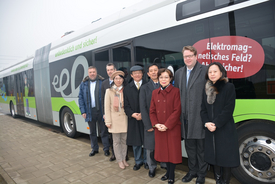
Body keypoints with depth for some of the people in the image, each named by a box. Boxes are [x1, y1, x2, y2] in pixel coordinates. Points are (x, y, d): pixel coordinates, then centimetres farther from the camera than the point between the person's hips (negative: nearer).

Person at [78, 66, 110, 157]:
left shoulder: (102, 82, -5)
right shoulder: (84, 84, 5)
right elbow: (80, 98, 5)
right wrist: (83, 111, -2)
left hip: (100, 111, -3)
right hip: (90, 111, 3)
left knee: (103, 131, 7)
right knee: (92, 132, 16)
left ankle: (106, 149, 23)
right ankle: (94, 149, 32)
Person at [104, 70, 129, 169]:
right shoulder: (109, 91, -1)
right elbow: (107, 107, -2)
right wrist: (108, 121, -5)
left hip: (124, 118, 2)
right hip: (114, 119, -2)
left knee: (124, 140, 11)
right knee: (116, 141, 6)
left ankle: (124, 159, 27)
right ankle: (119, 160, 20)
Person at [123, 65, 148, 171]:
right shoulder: (127, 88, 6)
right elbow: (126, 105, 4)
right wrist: (133, 114, -11)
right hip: (133, 119, 2)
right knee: (135, 141, 10)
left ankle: (146, 160, 27)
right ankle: (138, 161, 29)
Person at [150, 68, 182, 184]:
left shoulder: (175, 91, -7)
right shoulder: (155, 93, 8)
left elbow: (177, 111, -13)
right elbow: (152, 111, 7)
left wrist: (167, 125, -16)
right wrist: (156, 124, -8)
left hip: (173, 127, -4)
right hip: (159, 129, 5)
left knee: (172, 150, 7)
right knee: (163, 150, 15)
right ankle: (168, 171, 35)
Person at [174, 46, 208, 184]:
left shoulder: (205, 71, -5)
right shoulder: (179, 73, 11)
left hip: (199, 117, -5)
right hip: (185, 118, 5)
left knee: (201, 148, 10)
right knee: (189, 147, 19)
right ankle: (192, 171, 37)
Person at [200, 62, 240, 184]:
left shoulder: (229, 87, -5)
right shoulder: (207, 89, 10)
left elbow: (228, 110, -12)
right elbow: (203, 109, 7)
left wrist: (216, 124, -15)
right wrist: (206, 123, -8)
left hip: (225, 130, -5)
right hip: (210, 130, 5)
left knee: (225, 157, 2)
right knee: (214, 156, 12)